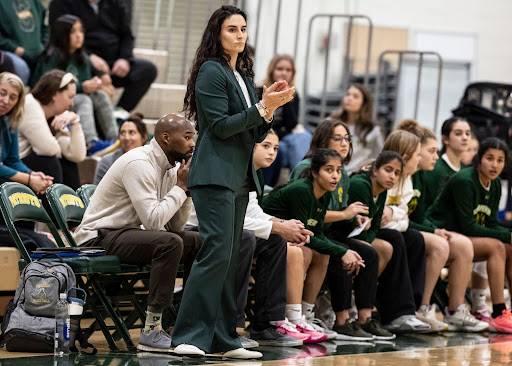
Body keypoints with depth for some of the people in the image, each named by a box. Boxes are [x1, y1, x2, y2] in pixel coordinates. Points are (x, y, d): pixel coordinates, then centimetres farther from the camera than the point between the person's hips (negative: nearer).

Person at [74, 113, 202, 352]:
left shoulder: (168, 167, 10)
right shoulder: (139, 163, -18)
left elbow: (175, 226, 7)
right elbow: (153, 220, -27)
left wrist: (185, 187, -5)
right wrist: (181, 186, -16)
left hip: (126, 234, 10)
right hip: (99, 238, -10)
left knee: (200, 243, 3)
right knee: (170, 243, -31)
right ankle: (152, 331, -31)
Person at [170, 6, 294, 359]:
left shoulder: (244, 76, 18)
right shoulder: (211, 72, -6)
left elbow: (254, 135, 17)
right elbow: (221, 126, -13)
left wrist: (270, 107, 0)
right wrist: (263, 108, -16)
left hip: (239, 178, 9)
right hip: (215, 175, -9)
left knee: (231, 259, 7)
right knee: (217, 251, -17)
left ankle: (223, 338, 9)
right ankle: (190, 336, -17)